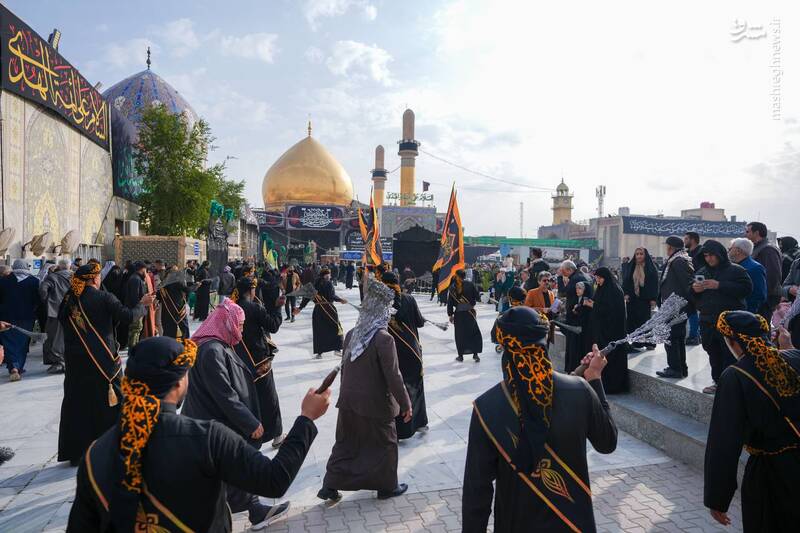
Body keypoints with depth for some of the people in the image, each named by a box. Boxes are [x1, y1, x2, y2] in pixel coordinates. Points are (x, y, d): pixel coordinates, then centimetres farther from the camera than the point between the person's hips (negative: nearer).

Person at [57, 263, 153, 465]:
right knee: (108, 402, 8)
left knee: (77, 404, 11)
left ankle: (76, 452, 17)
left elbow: (62, 322, 11)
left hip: (75, 361, 4)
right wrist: (142, 304, 0)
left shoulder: (68, 300, 2)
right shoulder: (104, 298, -12)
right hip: (103, 361, -4)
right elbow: (128, 316, -15)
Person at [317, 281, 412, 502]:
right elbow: (393, 376, -19)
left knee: (345, 444, 18)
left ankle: (330, 486, 22)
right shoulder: (384, 339, -21)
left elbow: (344, 368, 9)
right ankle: (387, 486, 29)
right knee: (385, 444, 15)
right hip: (376, 404, -5)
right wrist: (405, 404, -9)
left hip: (349, 402, 6)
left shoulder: (351, 334, -2)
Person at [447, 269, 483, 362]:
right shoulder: (470, 284, -8)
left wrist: (450, 315, 4)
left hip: (458, 314, 0)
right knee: (475, 333, 11)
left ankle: (460, 355, 17)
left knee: (459, 335, 11)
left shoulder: (452, 288, -6)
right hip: (470, 313, 0)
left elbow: (450, 303, -5)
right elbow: (477, 297, -5)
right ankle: (475, 354, 8)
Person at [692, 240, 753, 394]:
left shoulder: (736, 270, -2)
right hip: (707, 322, 6)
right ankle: (718, 381, 23)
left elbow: (746, 288, -16)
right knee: (713, 354, 12)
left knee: (730, 355, -4)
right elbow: (692, 297, 19)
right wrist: (694, 290, -6)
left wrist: (720, 286, -21)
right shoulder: (702, 272, 14)